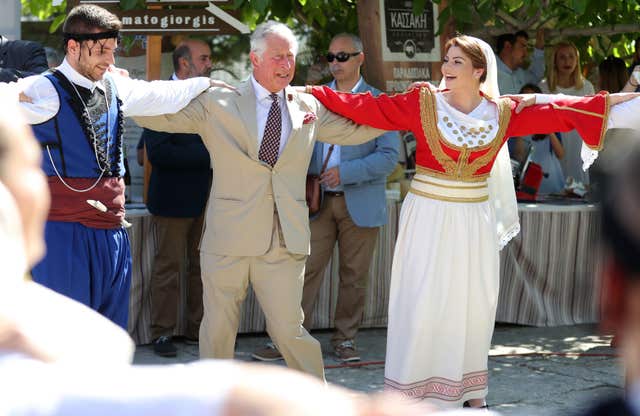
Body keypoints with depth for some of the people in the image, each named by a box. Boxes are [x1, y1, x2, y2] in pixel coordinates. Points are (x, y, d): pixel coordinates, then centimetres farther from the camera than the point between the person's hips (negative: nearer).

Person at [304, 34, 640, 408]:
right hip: (428, 219, -2)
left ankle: (468, 389, 24)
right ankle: (410, 390, 9)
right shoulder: (423, 104, -6)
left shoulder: (503, 113, -1)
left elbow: (560, 112, 0)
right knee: (422, 305, -1)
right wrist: (314, 94, -15)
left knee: (471, 304, 9)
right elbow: (365, 107, -8)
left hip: (474, 222, 2)